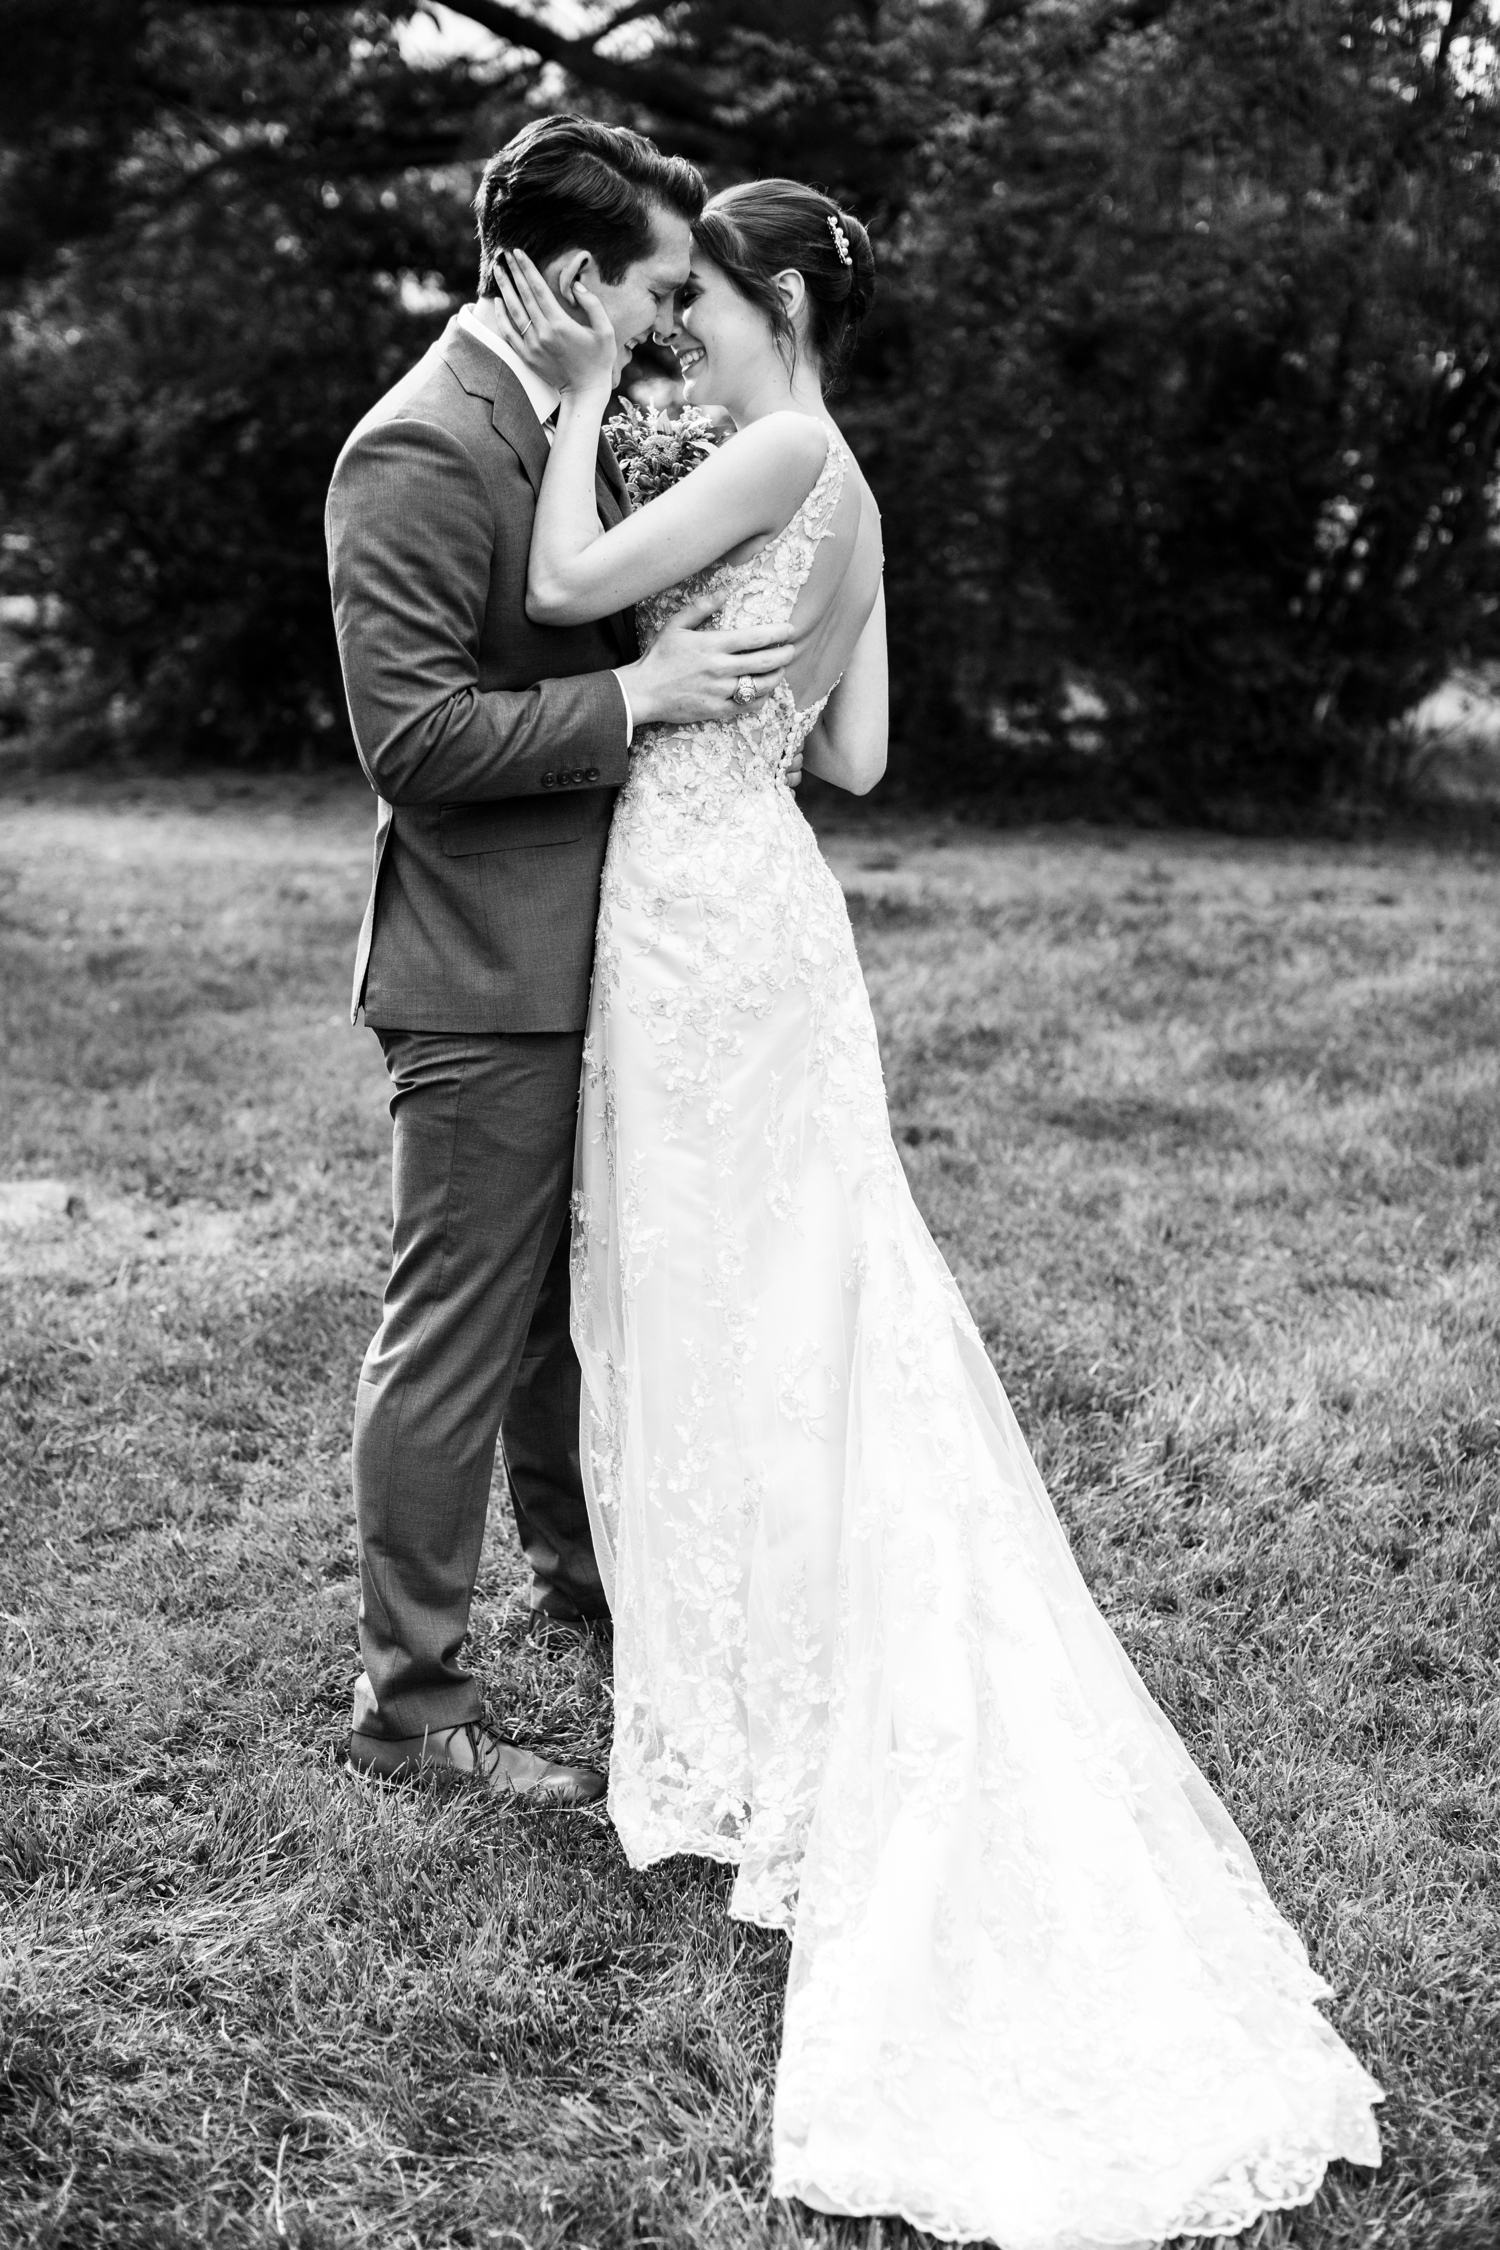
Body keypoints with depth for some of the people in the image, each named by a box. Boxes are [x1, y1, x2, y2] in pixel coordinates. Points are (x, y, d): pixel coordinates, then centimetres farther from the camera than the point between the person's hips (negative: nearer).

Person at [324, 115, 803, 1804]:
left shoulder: (565, 423, 11)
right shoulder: (419, 449, -19)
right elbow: (412, 735, -24)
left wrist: (698, 656, 9)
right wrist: (636, 694, -22)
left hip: (579, 952, 10)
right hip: (486, 971, -10)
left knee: (568, 1296, 23)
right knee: (456, 1332, 0)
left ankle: (578, 1566, 43)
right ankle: (408, 1705, 13)